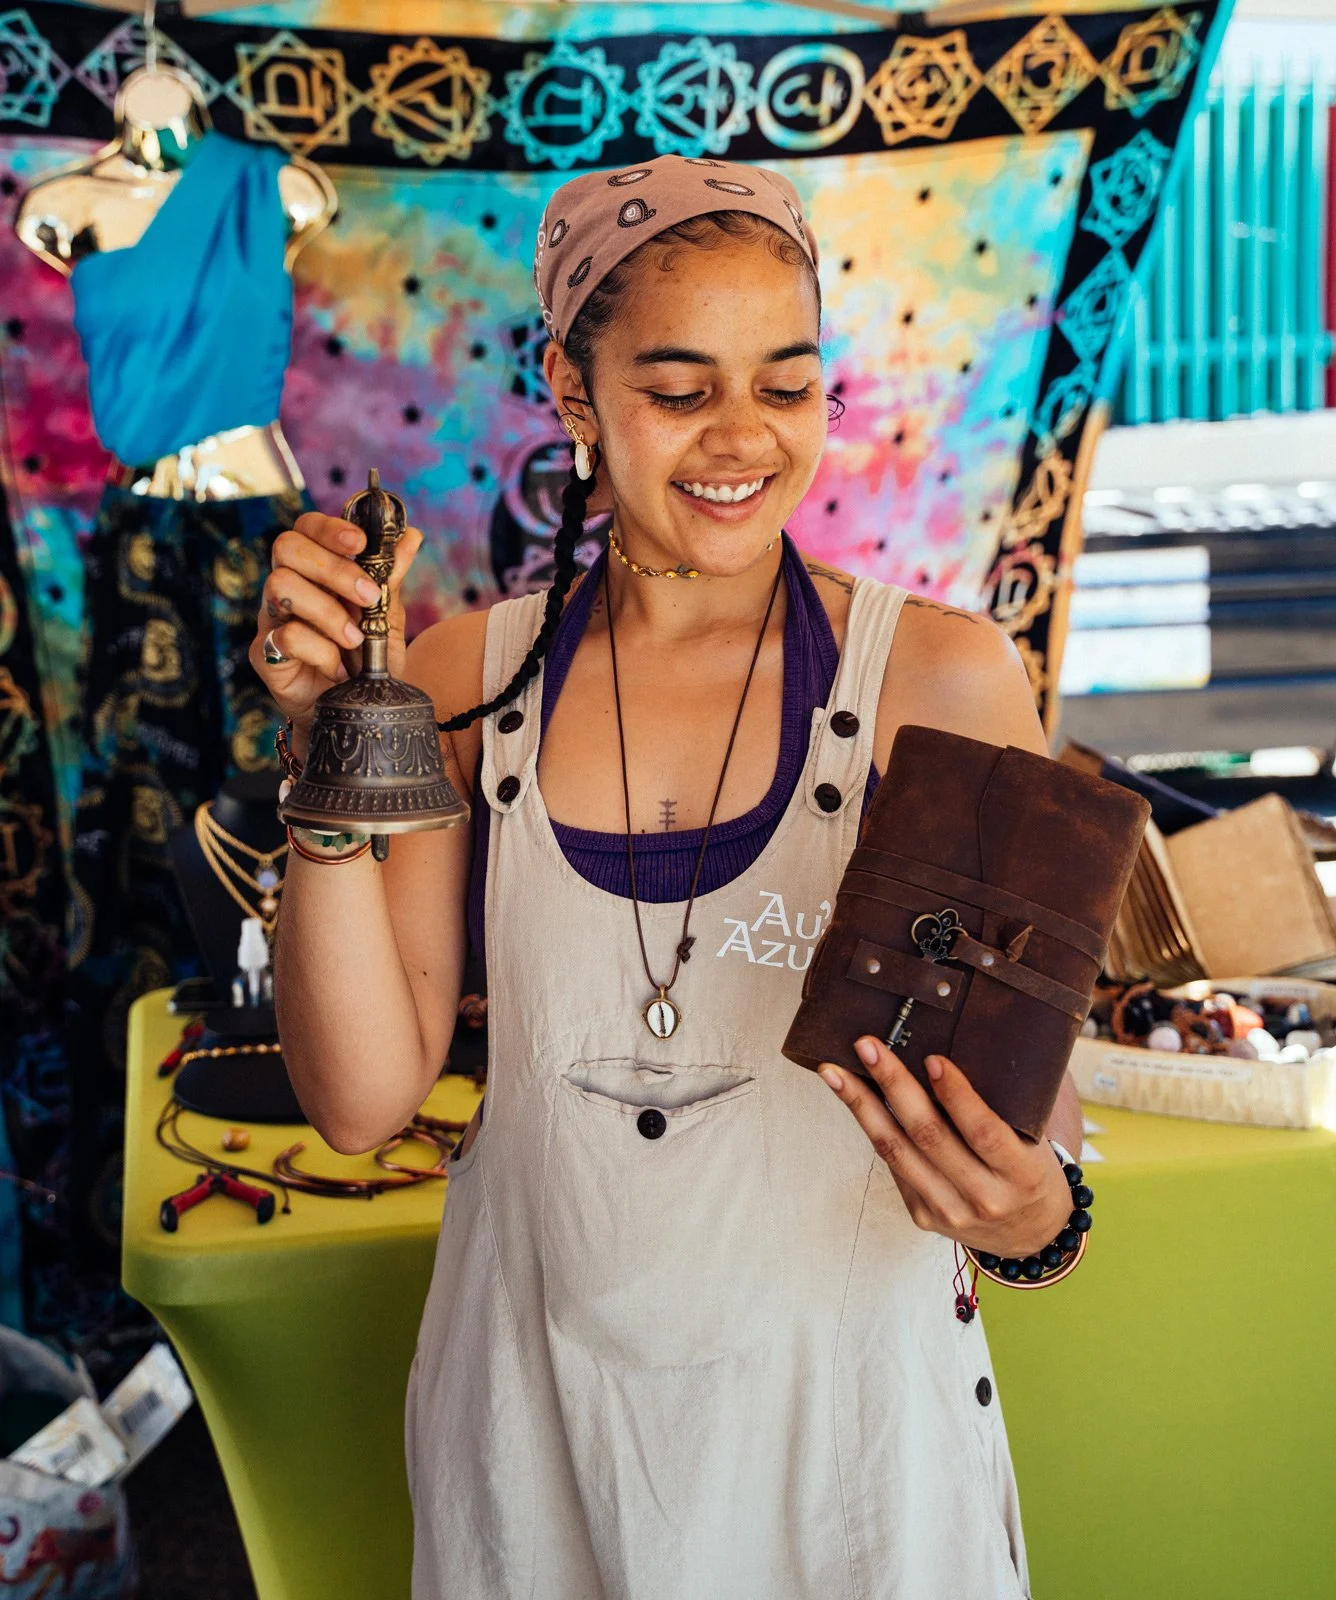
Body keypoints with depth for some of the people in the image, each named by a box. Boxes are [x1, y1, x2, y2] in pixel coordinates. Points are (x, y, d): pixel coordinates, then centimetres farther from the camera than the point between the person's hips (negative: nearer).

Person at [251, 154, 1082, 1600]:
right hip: (535, 1388, 2)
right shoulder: (469, 680, -5)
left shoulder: (942, 679, -11)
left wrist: (1033, 1209, -27)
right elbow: (364, 1098, -9)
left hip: (841, 1385, -1)